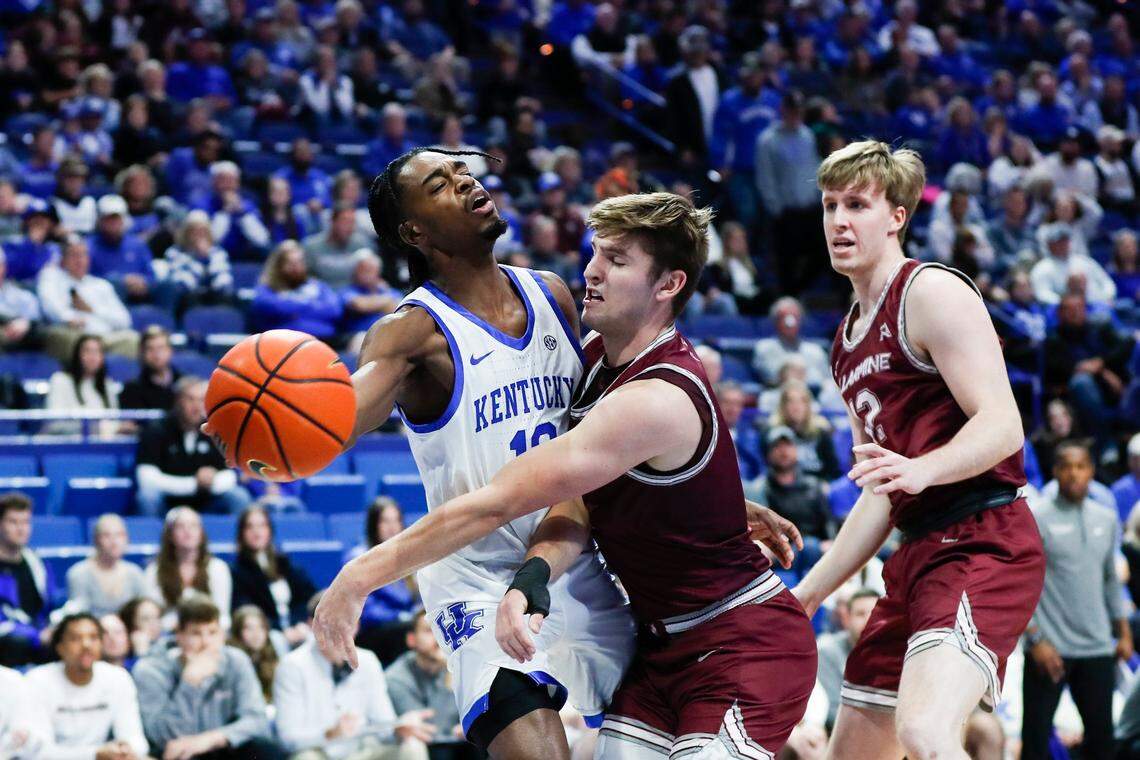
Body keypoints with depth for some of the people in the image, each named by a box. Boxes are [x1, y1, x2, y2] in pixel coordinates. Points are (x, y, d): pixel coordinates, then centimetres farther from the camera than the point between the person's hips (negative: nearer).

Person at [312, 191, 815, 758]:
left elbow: (497, 503, -26)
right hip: (665, 643, 9)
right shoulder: (594, 354, 4)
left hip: (744, 644, -9)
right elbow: (574, 509, -1)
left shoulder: (655, 401, -26)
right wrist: (532, 578, -25)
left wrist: (363, 574, -21)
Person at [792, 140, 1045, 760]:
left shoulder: (932, 292, -7)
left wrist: (921, 470, -35)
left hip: (983, 542, -10)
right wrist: (809, 592, 22)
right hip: (920, 550, 10)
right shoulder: (850, 337, 20)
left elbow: (1002, 425, -18)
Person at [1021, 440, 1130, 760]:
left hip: (1097, 649, 5)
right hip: (1050, 649, -5)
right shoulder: (1035, 518, -6)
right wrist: (1035, 639, -14)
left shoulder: (1106, 519, 10)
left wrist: (1123, 632, 16)